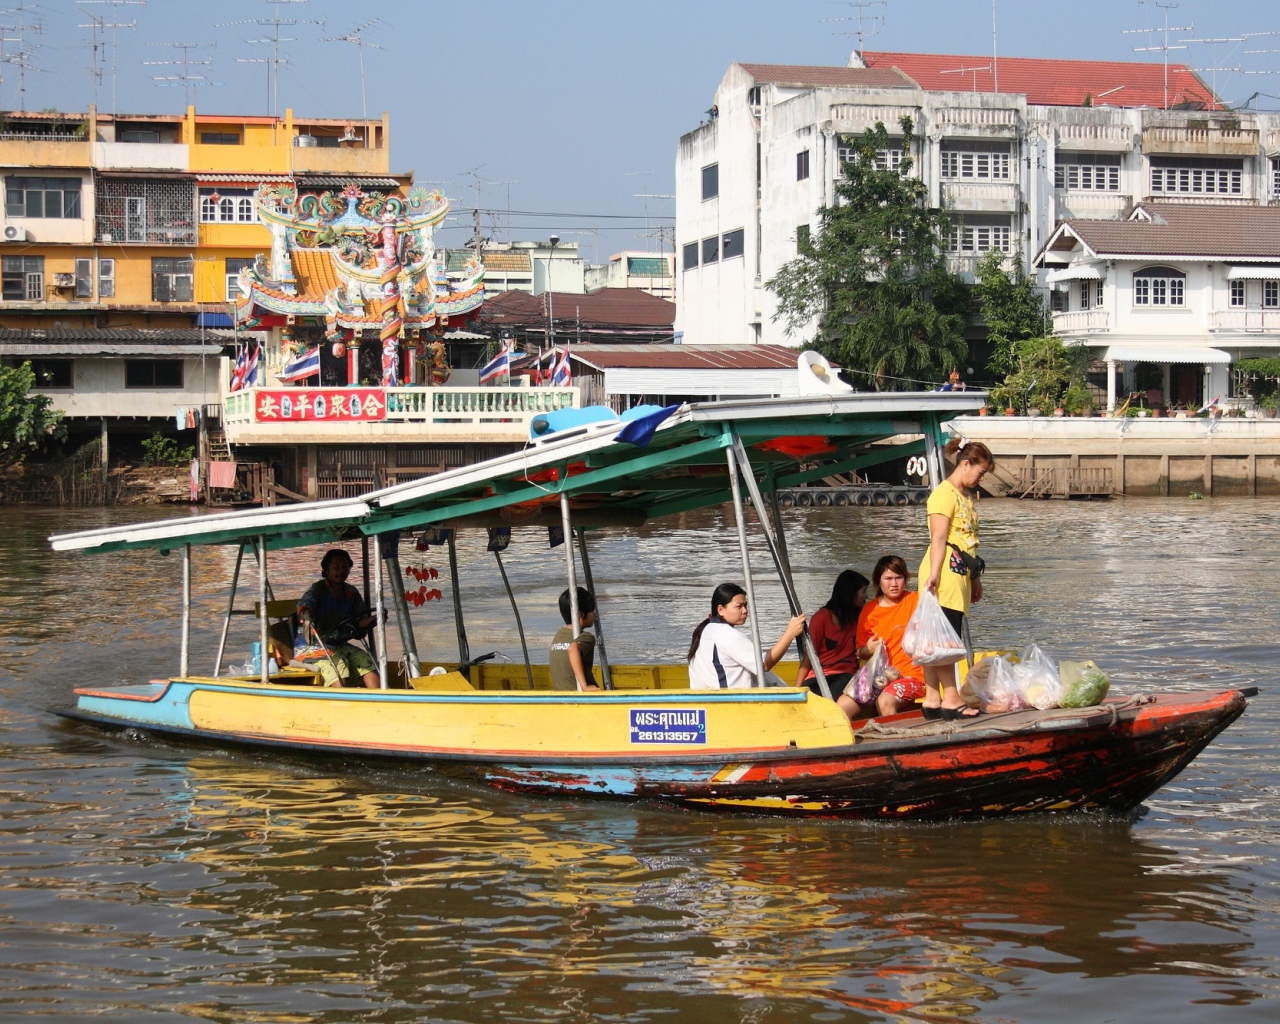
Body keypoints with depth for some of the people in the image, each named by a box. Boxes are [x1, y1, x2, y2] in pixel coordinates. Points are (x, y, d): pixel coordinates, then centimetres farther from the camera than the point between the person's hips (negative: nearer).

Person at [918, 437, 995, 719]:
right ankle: (950, 698, -7)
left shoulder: (965, 495, 21)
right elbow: (939, 539, -16)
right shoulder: (944, 493, -8)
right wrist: (934, 574, -22)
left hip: (960, 574, 10)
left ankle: (933, 698, 9)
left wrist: (975, 579, 24)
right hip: (945, 573, -10)